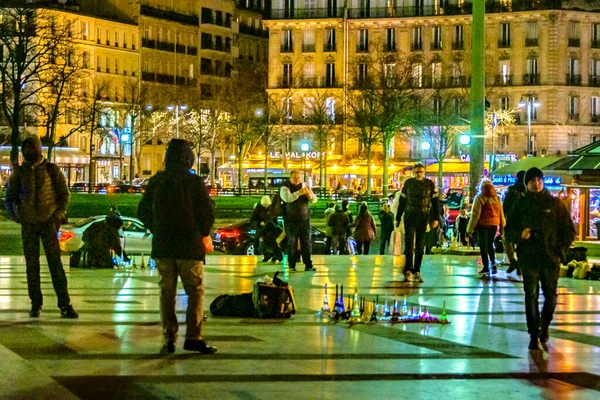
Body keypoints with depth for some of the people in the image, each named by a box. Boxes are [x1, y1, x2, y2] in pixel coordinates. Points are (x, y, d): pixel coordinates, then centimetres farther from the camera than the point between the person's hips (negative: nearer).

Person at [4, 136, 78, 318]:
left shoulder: (51, 170, 4)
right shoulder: (19, 172, 8)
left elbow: (64, 194, 6)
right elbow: (10, 198, 15)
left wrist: (58, 214, -6)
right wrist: (15, 215, 0)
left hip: (48, 221, -2)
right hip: (28, 224, 2)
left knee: (55, 263, -7)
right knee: (31, 265, 4)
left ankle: (65, 305, -8)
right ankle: (36, 304, 11)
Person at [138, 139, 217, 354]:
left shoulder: (156, 181, 2)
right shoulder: (195, 182, -10)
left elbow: (142, 212, 7)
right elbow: (208, 213, -9)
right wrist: (204, 234, 10)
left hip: (162, 245, 3)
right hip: (189, 245, -3)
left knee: (167, 292, 10)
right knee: (196, 290, 5)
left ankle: (169, 339, 6)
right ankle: (193, 337, -5)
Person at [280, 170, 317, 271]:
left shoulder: (305, 186, 10)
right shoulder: (285, 188, -3)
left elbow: (314, 200, 3)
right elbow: (287, 198, -23)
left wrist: (309, 194, -19)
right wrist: (299, 193, -37)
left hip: (305, 219, 3)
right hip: (291, 220, -3)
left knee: (306, 242, 1)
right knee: (292, 243, -1)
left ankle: (308, 265, 3)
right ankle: (292, 266, 4)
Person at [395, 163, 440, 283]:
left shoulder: (429, 184, 1)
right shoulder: (408, 183, 2)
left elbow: (435, 201, 4)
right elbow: (401, 201, 7)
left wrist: (436, 218, -4)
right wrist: (398, 218, 7)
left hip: (423, 218, 1)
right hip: (409, 217, -1)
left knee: (420, 246, 6)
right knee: (409, 244, -8)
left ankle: (417, 271, 12)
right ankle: (408, 271, -10)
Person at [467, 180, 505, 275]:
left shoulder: (480, 198, -6)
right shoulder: (497, 198, 10)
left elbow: (475, 215, -9)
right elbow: (501, 214, 12)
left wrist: (470, 229, -7)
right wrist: (502, 229, 18)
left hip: (483, 224, -5)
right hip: (494, 224, 5)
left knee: (483, 246, 2)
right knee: (490, 245, 17)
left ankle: (486, 267, -1)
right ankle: (493, 263, 3)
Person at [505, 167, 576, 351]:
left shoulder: (556, 204, 3)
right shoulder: (520, 205, 5)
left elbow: (569, 231, 7)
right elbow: (509, 231, 8)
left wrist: (561, 250, -4)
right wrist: (520, 235, -13)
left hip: (551, 258, 0)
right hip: (528, 259, 0)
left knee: (550, 296, 6)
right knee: (531, 297, -2)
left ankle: (544, 326, 31)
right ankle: (534, 335, 4)